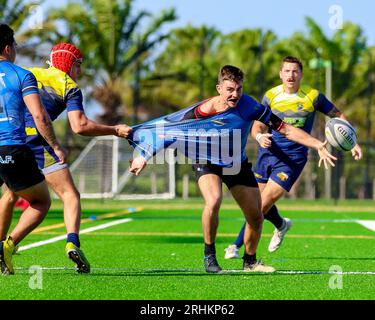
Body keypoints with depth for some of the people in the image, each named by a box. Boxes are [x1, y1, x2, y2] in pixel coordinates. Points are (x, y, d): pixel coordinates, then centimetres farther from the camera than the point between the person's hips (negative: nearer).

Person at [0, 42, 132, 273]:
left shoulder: (28, 74, 23)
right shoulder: (69, 87, 6)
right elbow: (79, 126, -6)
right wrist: (115, 130, 3)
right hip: (35, 140, -6)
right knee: (70, 195, -3)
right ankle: (72, 242, -27)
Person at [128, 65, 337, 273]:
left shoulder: (249, 105, -23)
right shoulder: (202, 112, -27)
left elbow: (285, 129, -21)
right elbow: (170, 132, -13)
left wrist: (318, 145, -27)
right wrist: (144, 157, -11)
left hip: (238, 163, 3)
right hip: (208, 161, -3)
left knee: (256, 218, 2)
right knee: (213, 201, -32)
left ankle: (250, 261, 28)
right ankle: (209, 256, -13)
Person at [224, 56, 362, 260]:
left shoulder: (313, 96, -6)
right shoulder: (271, 96, -1)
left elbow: (338, 116, 5)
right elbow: (256, 127, 1)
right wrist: (260, 136, -23)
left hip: (293, 158, -3)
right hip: (268, 153, 3)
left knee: (263, 204, -12)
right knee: (261, 202, 12)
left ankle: (237, 245, -2)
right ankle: (281, 225, 46)